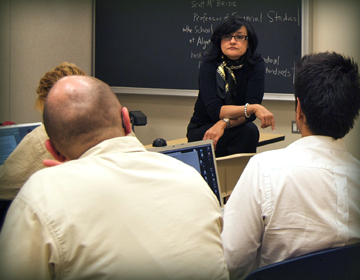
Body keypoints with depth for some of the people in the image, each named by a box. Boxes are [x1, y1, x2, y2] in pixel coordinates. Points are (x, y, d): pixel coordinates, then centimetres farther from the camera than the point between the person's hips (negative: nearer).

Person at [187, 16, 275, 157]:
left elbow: (250, 114, -16)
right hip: (202, 130, -3)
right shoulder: (209, 65, -15)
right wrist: (253, 108, -37)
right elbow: (215, 110, -26)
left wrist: (225, 123, -33)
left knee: (250, 130, -29)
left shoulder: (256, 65, -9)